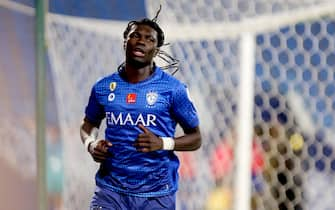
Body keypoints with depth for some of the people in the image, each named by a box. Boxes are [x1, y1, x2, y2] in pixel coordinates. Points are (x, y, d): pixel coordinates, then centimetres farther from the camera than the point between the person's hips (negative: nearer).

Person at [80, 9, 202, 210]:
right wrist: (91, 144, 1)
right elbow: (89, 124, 24)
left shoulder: (173, 88, -3)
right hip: (111, 191, 2)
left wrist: (162, 143, -16)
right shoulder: (103, 87, 6)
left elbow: (195, 138, 2)